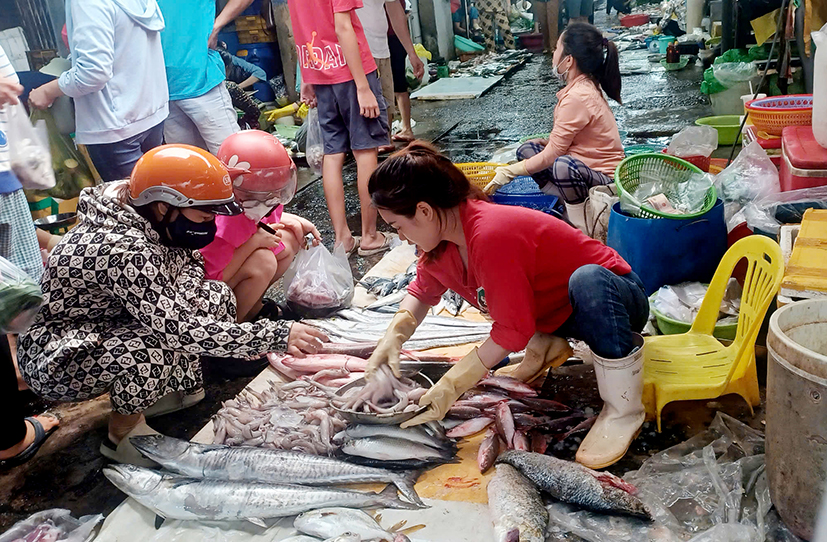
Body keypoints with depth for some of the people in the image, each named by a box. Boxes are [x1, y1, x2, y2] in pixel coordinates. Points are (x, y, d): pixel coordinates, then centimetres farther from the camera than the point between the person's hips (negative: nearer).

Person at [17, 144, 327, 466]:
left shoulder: (138, 219, -8)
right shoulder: (124, 250, -34)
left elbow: (191, 262, 4)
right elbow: (180, 331, -37)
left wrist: (175, 306, -18)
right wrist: (277, 336, -36)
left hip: (104, 326, 8)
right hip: (54, 362, -8)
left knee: (217, 296, -6)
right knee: (161, 343, -36)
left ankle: (178, 387, 7)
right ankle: (123, 434, -10)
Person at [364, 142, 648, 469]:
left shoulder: (491, 235, -34)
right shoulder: (442, 235, -8)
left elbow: (512, 331, -28)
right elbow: (422, 292, 8)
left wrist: (449, 387, -24)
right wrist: (392, 338, -10)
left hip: (615, 297, -8)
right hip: (553, 311, 8)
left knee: (587, 279, -43)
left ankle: (623, 410, -25)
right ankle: (546, 346, 9)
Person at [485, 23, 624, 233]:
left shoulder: (577, 96, -25)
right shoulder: (584, 86, 4)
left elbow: (551, 155, -23)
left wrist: (508, 173, -15)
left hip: (603, 177, -10)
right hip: (585, 163, 10)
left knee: (562, 165, -40)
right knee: (526, 150, 5)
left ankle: (581, 226, -18)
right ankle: (570, 206, 2)